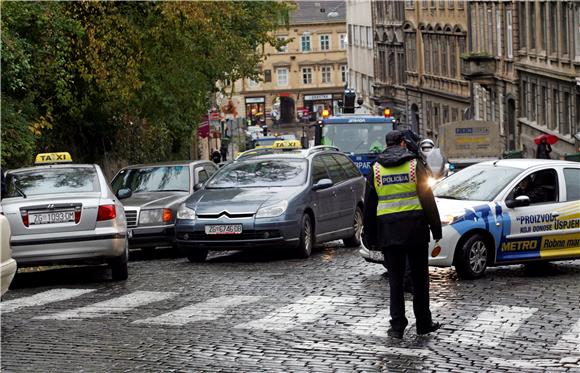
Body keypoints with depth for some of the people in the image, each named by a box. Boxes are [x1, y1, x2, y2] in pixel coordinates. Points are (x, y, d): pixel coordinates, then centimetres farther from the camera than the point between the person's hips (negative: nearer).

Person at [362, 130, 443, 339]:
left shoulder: (376, 170, 6)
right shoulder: (415, 165, 0)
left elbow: (369, 206, 8)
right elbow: (428, 200, -2)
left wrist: (370, 236, 13)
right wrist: (436, 228, 3)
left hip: (388, 233, 1)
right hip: (415, 229, -1)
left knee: (395, 279, 5)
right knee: (419, 278, 8)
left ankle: (397, 326, -1)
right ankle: (423, 323, 13)